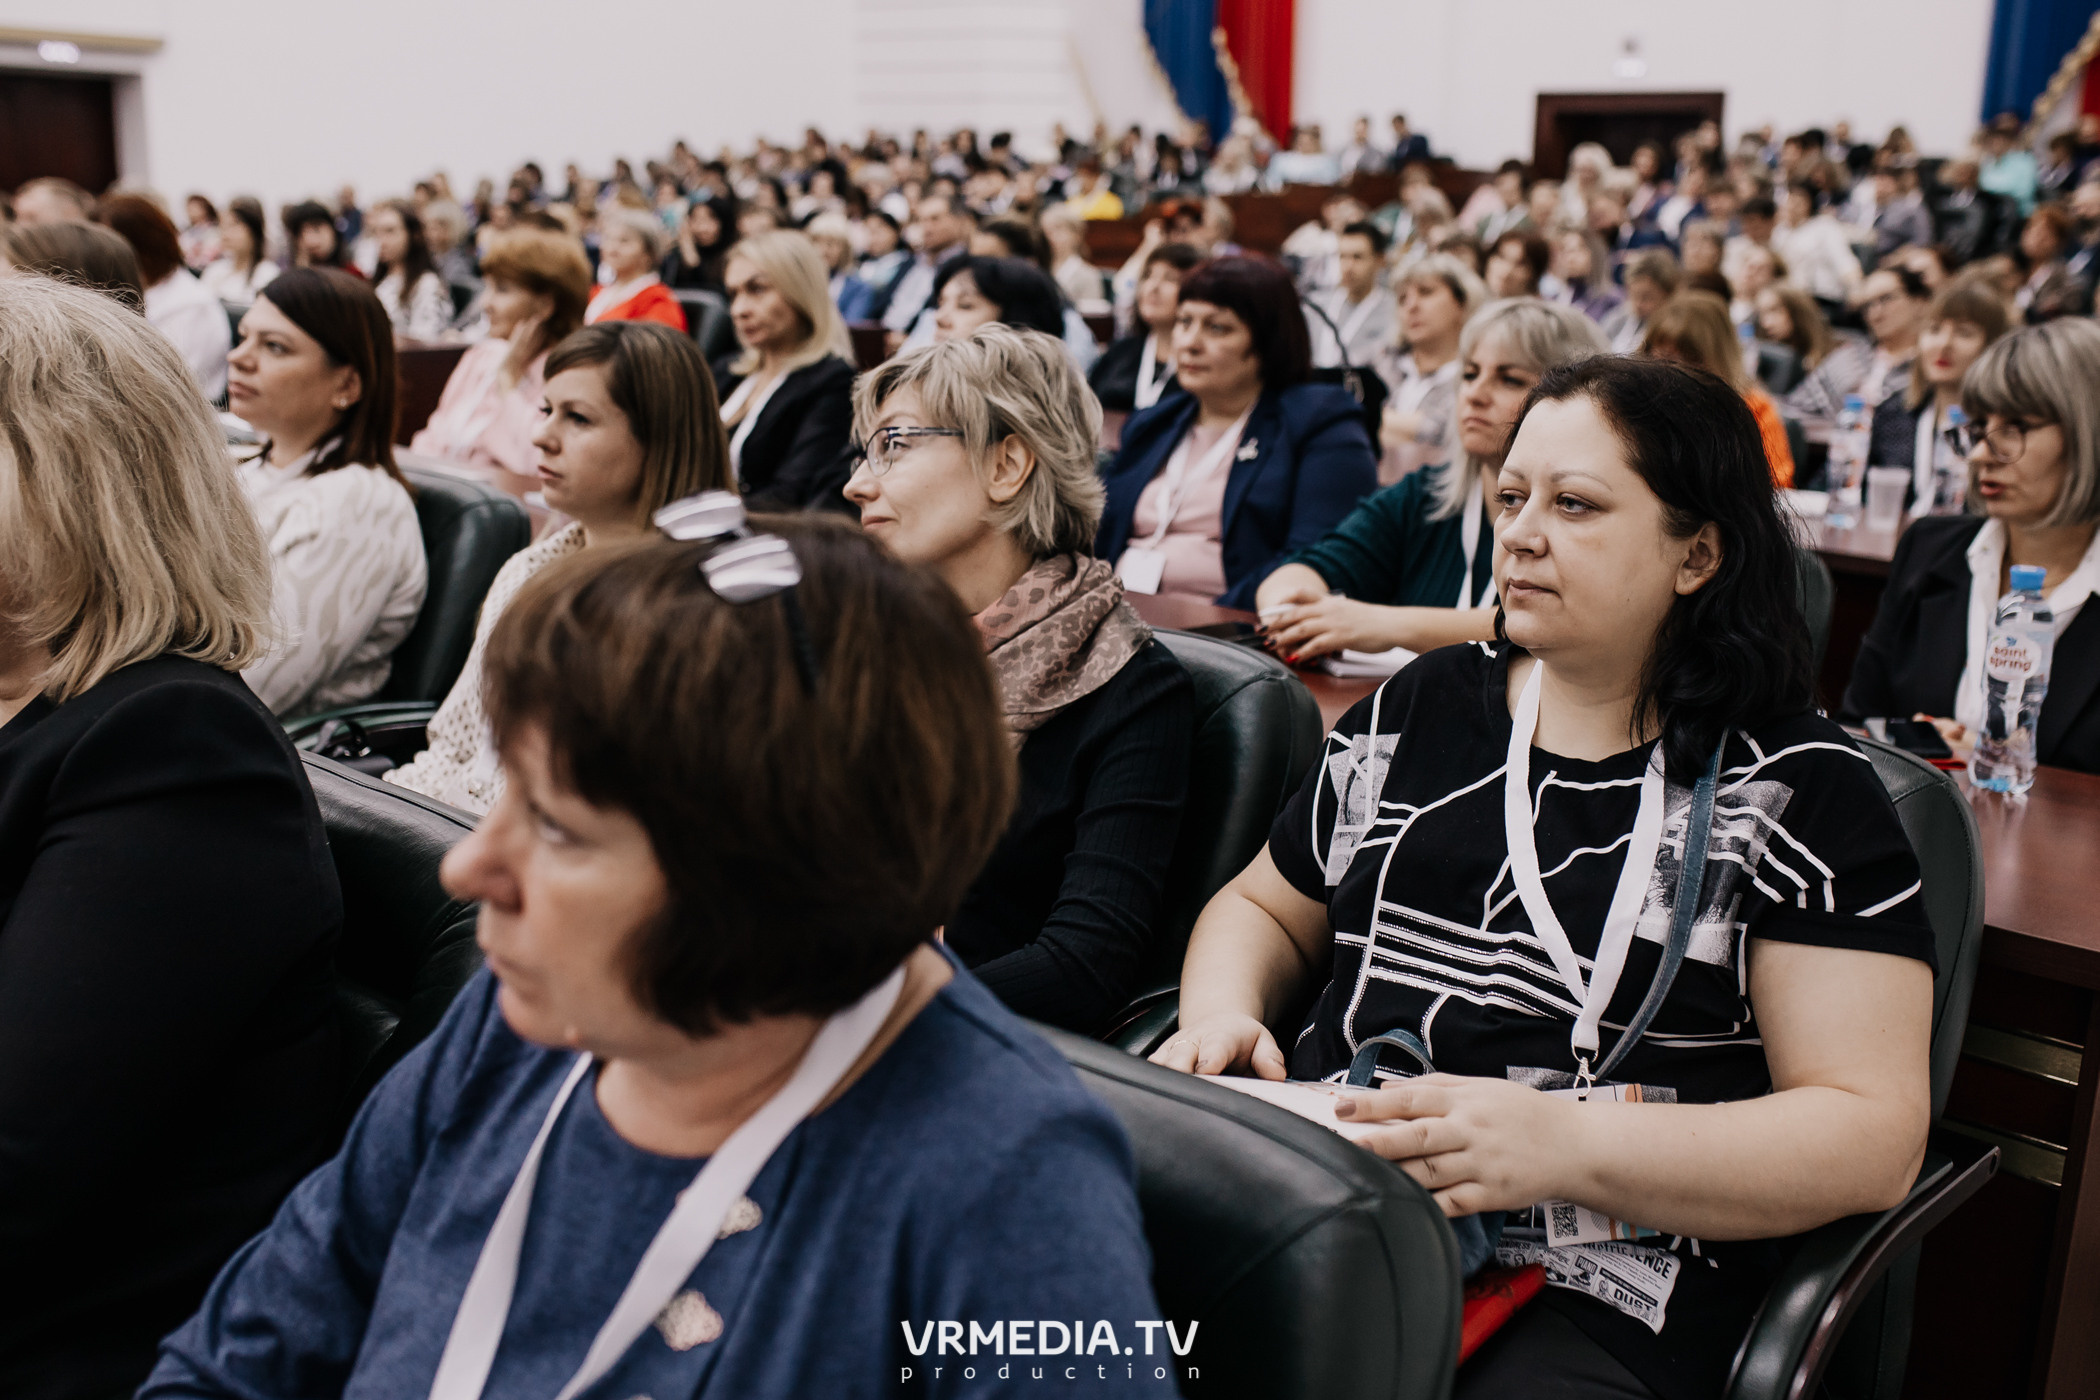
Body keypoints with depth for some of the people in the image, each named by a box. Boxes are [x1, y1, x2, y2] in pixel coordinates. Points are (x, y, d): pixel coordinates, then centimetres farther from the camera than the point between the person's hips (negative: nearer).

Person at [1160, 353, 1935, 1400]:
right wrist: (1221, 1016, 2)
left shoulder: (1803, 790, 1)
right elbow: (1265, 908, 26)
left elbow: (1873, 1133, -7)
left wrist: (1565, 1144, -20)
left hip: (1597, 1291, -3)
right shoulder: (1424, 708, 15)